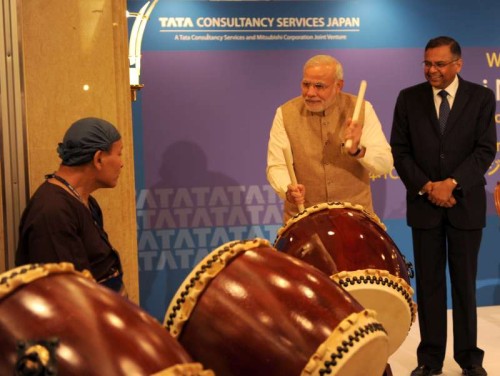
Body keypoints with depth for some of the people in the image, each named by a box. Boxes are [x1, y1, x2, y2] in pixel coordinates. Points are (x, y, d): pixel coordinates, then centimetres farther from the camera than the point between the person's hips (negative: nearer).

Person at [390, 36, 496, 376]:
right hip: (424, 203, 1)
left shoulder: (481, 97, 1)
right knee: (429, 283, 5)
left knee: (465, 282, 8)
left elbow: (486, 150, -6)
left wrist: (451, 183, -17)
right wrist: (426, 187, -11)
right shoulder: (409, 98, 3)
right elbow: (400, 151, 0)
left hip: (466, 203, 0)